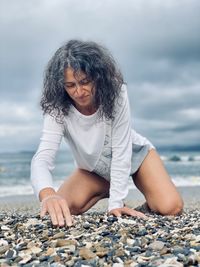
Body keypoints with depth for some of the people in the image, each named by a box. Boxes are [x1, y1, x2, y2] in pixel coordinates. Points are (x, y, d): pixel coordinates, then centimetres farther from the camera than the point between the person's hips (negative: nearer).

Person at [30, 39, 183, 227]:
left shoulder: (116, 93, -30)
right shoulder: (58, 109, -27)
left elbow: (121, 151, -27)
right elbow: (42, 157, -38)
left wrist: (116, 203, -33)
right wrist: (48, 194, -61)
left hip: (133, 155, -2)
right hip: (94, 169, 3)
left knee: (171, 208, -23)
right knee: (60, 208, -17)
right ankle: (106, 190, 9)